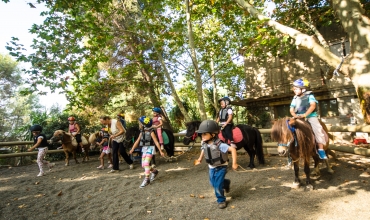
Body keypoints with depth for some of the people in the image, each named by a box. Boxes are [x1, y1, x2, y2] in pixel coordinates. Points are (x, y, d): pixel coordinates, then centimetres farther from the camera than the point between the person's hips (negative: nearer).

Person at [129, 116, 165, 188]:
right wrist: (132, 149, -2)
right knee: (143, 165, 9)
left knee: (146, 164, -14)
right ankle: (154, 171, 31)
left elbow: (156, 142, -13)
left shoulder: (151, 132, -14)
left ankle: (146, 179, -1)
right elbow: (137, 141, 6)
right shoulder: (142, 132, 5)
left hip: (150, 149, -7)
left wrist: (160, 151, -13)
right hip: (144, 149, 7)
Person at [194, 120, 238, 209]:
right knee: (213, 183, 21)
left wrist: (234, 163, -35)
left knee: (218, 186, -2)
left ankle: (221, 201, 26)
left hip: (220, 167, -7)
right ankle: (226, 183, 50)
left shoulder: (219, 145, -34)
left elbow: (233, 149, -35)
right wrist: (200, 159, 15)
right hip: (211, 167, 7)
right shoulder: (204, 144, -13)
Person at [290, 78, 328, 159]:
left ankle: (320, 149, -15)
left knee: (318, 129, -23)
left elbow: (313, 106, -14)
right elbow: (291, 109, 7)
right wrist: (295, 115, -16)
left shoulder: (309, 96, 1)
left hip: (311, 116, -4)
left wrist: (305, 114, -27)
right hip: (298, 118, 4)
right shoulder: (295, 98, 12)